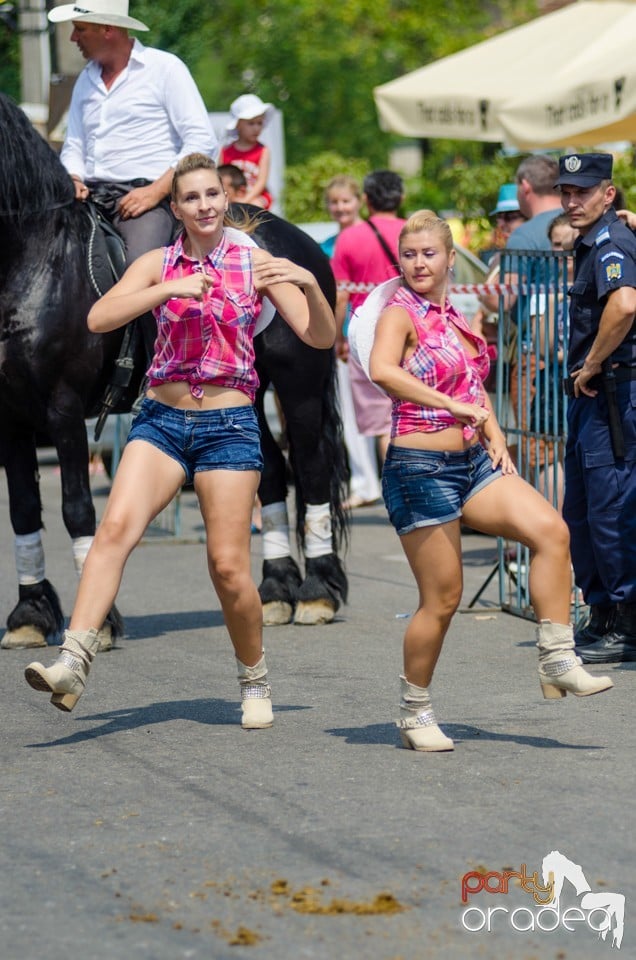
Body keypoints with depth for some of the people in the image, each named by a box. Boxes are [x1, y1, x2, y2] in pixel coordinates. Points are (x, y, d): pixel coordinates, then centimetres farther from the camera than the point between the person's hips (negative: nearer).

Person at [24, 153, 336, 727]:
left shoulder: (256, 264, 2)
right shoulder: (159, 264, 5)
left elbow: (321, 338, -1)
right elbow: (99, 318, -10)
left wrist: (310, 284, -20)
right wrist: (172, 289, -20)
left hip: (229, 425, -1)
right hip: (162, 419, 1)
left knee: (228, 566, -4)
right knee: (117, 525, -22)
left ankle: (255, 681, 18)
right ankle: (74, 663, -30)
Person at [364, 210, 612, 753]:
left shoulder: (453, 317, 14)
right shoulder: (401, 312, -9)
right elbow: (381, 370, -30)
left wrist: (495, 437, 8)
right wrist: (454, 406, -31)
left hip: (473, 461, 7)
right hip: (420, 468, -7)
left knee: (551, 530, -13)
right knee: (442, 600, -4)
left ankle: (557, 662, -8)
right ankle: (415, 712, 14)